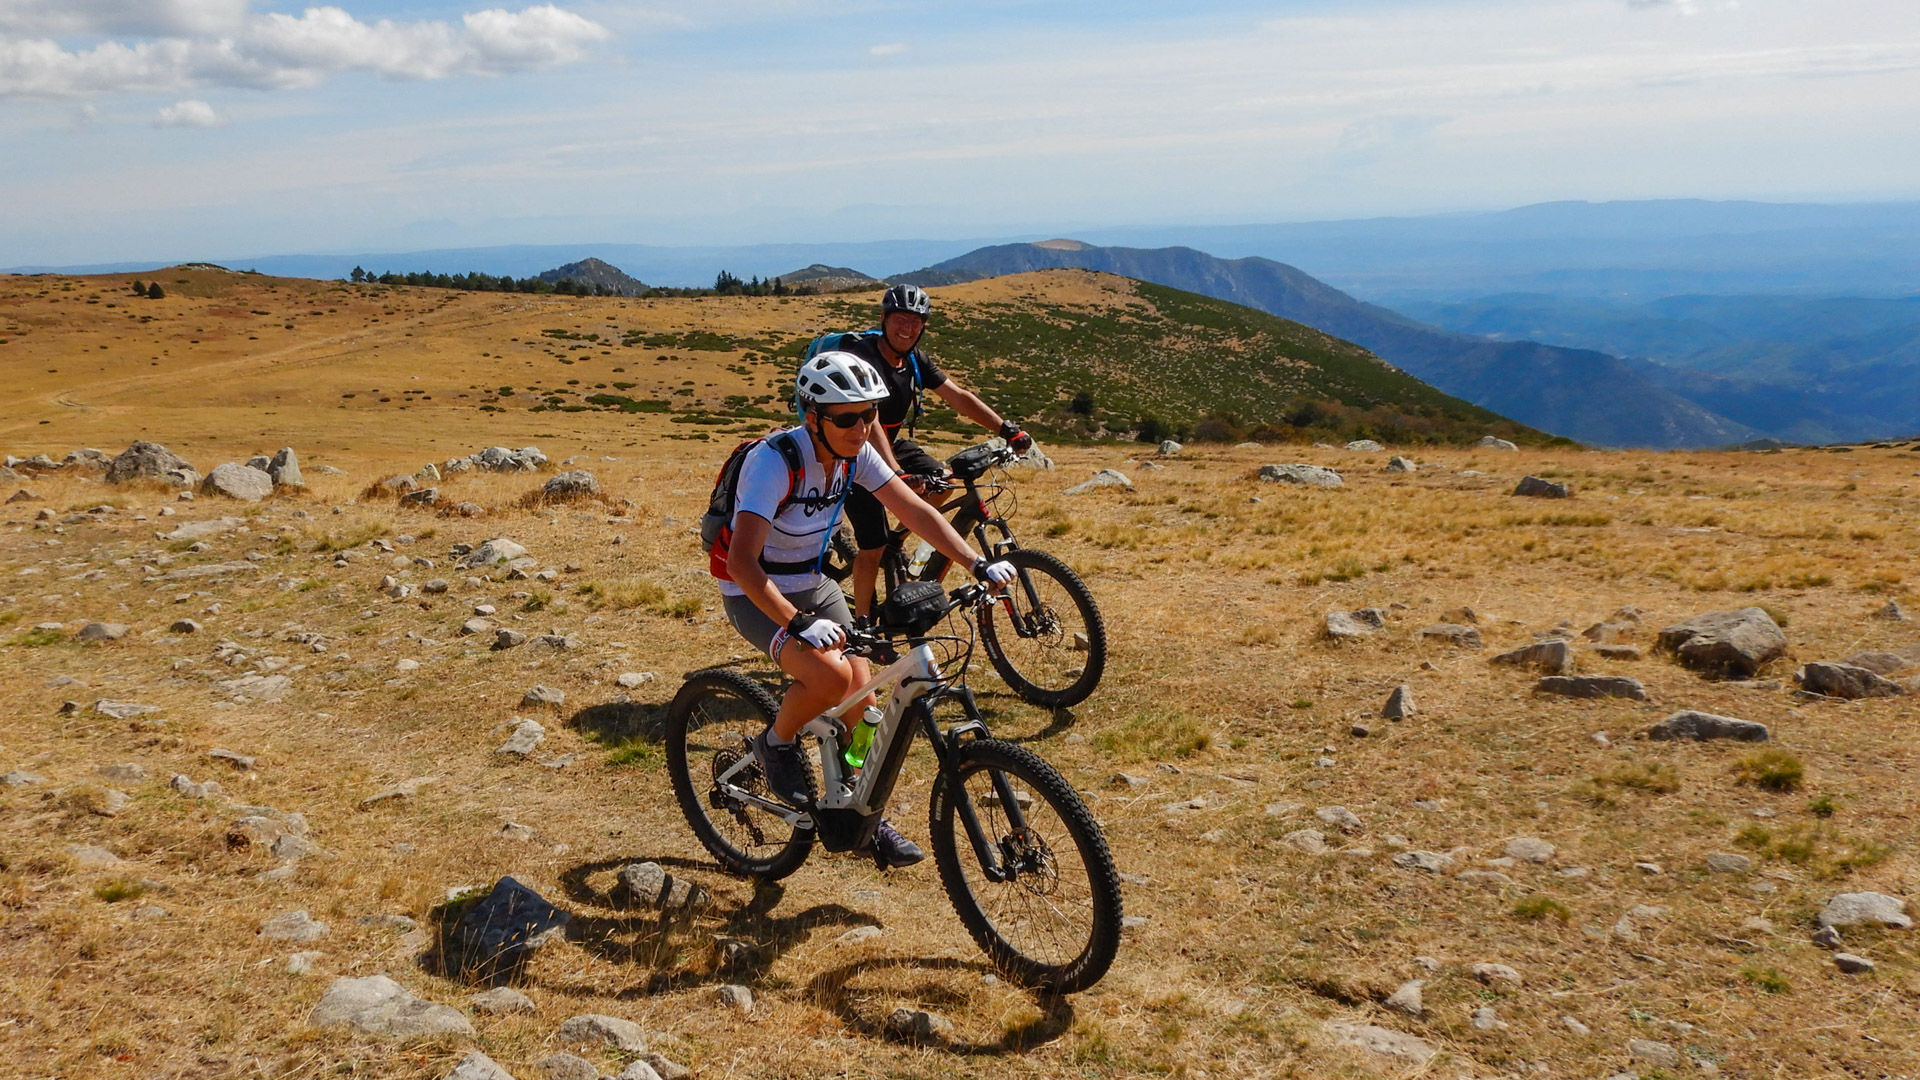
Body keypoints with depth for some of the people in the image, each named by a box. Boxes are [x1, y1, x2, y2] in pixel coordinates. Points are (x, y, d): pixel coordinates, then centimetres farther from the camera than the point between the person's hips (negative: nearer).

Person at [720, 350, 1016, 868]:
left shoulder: (855, 454, -9)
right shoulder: (774, 461, -29)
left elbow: (917, 512, -5)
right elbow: (742, 562, -36)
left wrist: (979, 564, -16)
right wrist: (798, 623, -46)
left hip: (814, 585, 7)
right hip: (757, 594, -6)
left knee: (862, 691, -1)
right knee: (831, 676, -29)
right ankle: (776, 743, 2)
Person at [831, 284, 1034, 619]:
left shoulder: (915, 360, -3)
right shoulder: (862, 356, -27)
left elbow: (958, 396, -4)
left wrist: (1007, 429, -15)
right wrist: (897, 473, -50)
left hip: (891, 443, 7)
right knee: (873, 546, -10)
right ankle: (862, 622, 9)